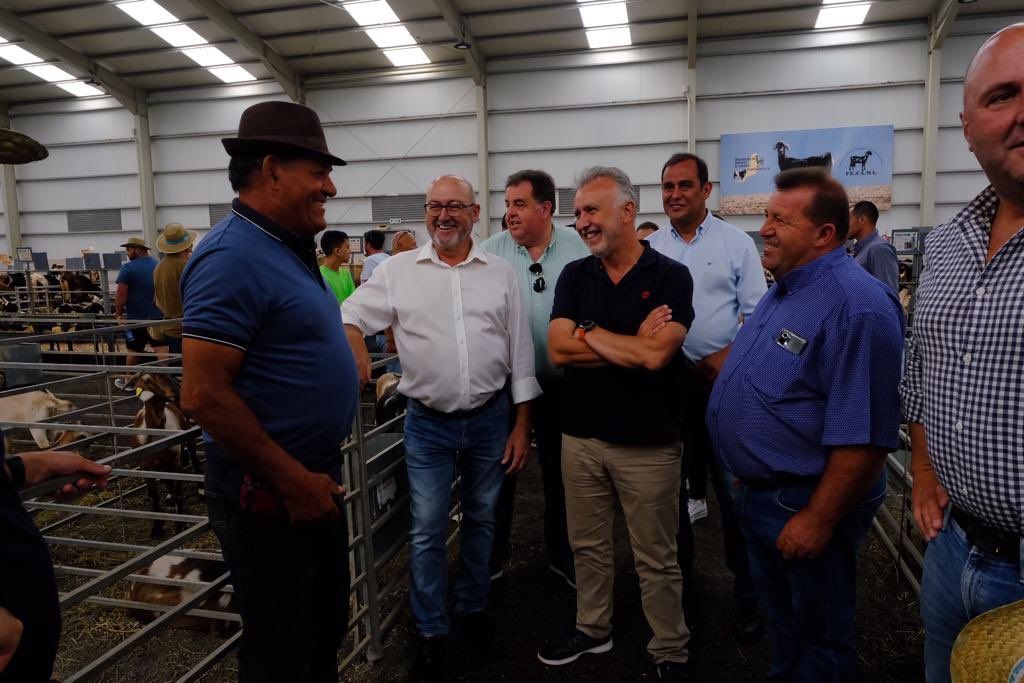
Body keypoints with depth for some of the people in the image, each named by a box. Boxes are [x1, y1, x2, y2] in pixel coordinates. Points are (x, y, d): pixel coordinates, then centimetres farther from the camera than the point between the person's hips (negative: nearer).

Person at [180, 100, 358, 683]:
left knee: (327, 628, 24)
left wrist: (317, 473, 15)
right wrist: (292, 480, -20)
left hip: (314, 476, 9)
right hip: (270, 490, -9)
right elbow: (204, 393, -26)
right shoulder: (233, 257, -22)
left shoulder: (288, 249, 8)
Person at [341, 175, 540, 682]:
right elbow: (351, 315, 3)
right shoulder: (398, 270, 0)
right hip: (427, 424, -1)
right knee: (426, 531, 5)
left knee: (480, 520, 16)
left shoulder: (501, 274, 1)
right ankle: (430, 633, 23)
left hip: (490, 419, 1)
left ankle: (473, 608, 37)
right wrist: (354, 341, -21)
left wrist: (521, 426, 0)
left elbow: (520, 355, 2)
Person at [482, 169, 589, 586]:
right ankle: (491, 557, 32)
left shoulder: (578, 250, -3)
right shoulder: (491, 251, -3)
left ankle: (562, 556, 35)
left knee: (559, 473, 15)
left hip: (559, 384, 0)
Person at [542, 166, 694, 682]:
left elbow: (655, 355, -21)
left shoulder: (671, 277, -9)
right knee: (587, 545, 19)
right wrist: (633, 344, -13)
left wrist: (588, 332, -10)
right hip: (580, 437, 4)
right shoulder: (574, 276, 4)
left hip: (648, 444, -4)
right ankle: (592, 628, 40)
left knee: (657, 559, 11)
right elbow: (558, 349, -8)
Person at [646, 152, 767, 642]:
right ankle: (678, 563, 35)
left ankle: (746, 592, 18)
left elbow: (756, 314, -3)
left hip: (722, 379, -3)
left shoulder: (736, 243, 0)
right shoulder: (651, 248, 7)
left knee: (732, 488, 2)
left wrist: (727, 356, -14)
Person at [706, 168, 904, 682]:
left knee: (817, 639, 14)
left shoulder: (857, 306, -25)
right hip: (758, 493, 9)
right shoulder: (784, 291, 7)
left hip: (805, 504, -9)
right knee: (778, 617, 28)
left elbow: (864, 436, -28)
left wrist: (818, 520, -23)